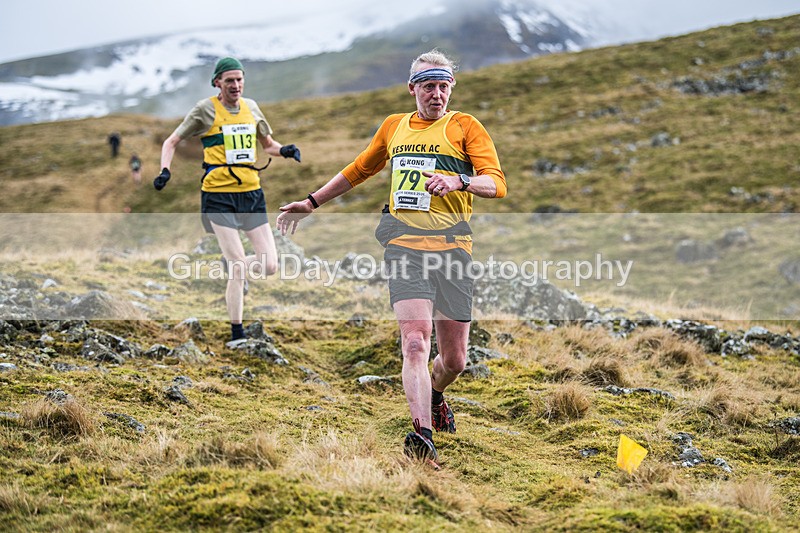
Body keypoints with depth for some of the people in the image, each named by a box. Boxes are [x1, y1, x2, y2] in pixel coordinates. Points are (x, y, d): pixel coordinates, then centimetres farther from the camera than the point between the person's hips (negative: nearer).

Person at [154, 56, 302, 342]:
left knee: (269, 266, -3)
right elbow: (172, 141, 5)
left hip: (252, 193, 5)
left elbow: (267, 143, 24)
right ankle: (237, 334, 1)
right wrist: (165, 171, -12)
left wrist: (284, 150, 3)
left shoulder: (251, 107, 11)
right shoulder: (206, 109, -3)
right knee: (238, 268, -11)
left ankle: (235, 273, 30)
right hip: (219, 196, -5)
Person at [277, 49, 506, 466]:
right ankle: (422, 435, -26)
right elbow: (358, 170, 33)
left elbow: (497, 183, -5)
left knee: (454, 359, 4)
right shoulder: (394, 126, 18)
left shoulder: (465, 126, 6)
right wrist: (311, 203, 35)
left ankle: (433, 397, 38)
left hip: (451, 244, -1)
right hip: (403, 241, 1)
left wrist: (459, 181, -24)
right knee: (415, 342, -19)